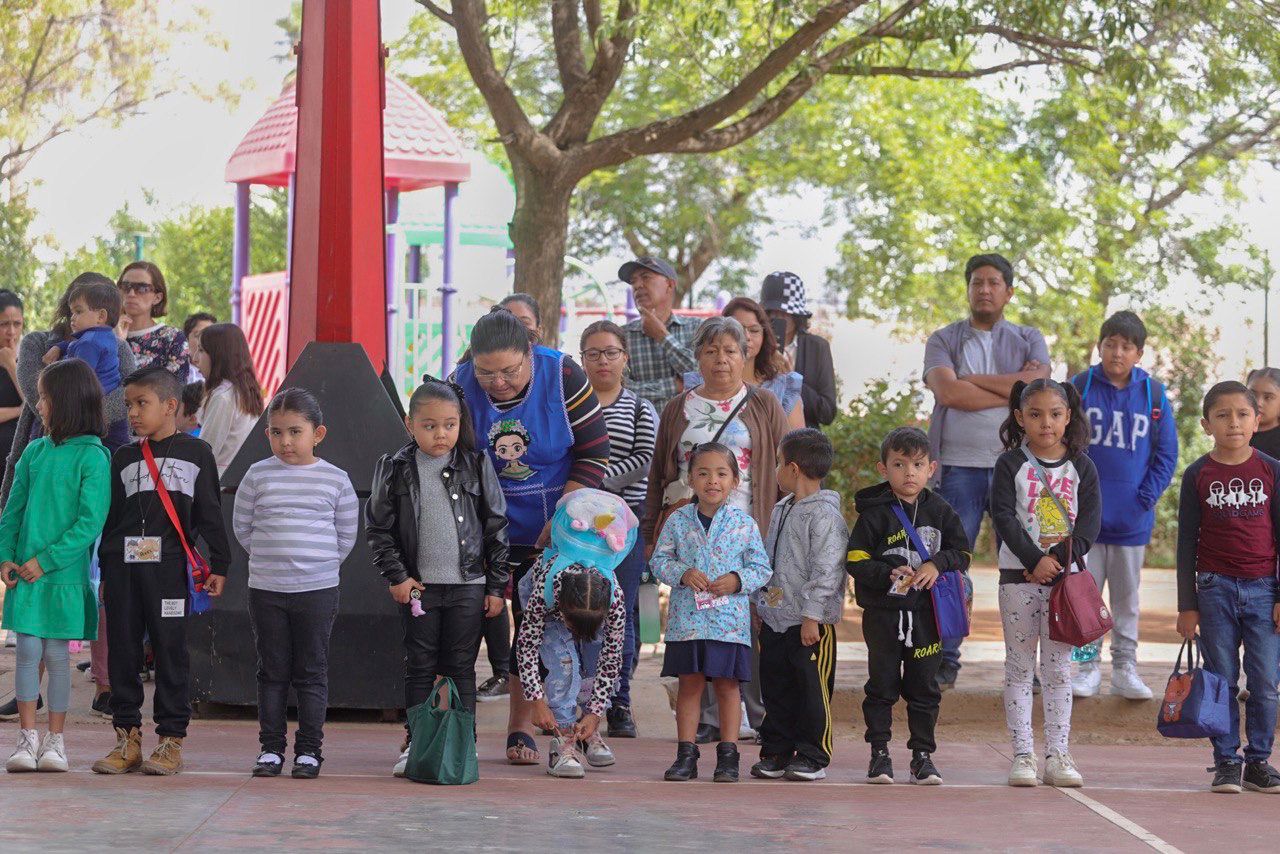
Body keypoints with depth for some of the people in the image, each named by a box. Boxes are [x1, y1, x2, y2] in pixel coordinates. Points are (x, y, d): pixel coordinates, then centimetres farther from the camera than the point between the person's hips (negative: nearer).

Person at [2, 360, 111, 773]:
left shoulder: (92, 458, -8)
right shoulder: (34, 452, 8)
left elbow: (90, 523, -13)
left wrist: (46, 561, -16)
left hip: (65, 573, -4)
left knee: (57, 654, 2)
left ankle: (55, 740, 11)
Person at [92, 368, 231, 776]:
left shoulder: (195, 453, 6)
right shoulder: (123, 458, 15)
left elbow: (210, 512, 6)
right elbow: (111, 517, 15)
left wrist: (218, 565, 2)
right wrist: (106, 572, 12)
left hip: (169, 564, -4)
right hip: (123, 564, 4)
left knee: (170, 650, -3)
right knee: (122, 651, 4)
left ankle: (171, 739, 3)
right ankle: (128, 738, 10)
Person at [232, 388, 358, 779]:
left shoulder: (335, 479, 0)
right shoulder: (258, 475, 1)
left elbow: (346, 534, 9)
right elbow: (242, 527, 9)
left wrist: (321, 563, 8)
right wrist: (272, 557, 8)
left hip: (317, 589, -1)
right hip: (266, 588, 1)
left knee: (312, 672, 3)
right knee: (272, 671, 6)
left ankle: (309, 748, 10)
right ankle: (271, 747, 13)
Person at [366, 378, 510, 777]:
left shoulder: (476, 466, 1)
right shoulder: (397, 470, 0)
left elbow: (497, 527, 4)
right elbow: (378, 527, 4)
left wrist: (496, 586, 2)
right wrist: (396, 576, -4)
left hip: (467, 584, 0)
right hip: (417, 586, 0)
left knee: (461, 668, 4)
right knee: (419, 668, 5)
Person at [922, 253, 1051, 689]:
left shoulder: (1029, 340, 14)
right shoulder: (944, 340, 10)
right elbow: (947, 392, -9)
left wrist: (973, 380, -6)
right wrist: (1013, 388, -7)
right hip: (960, 467, -1)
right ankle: (944, 661, 2)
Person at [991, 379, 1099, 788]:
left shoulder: (1081, 466, 5)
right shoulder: (1011, 465, 0)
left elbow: (1090, 522, -2)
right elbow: (1004, 517, -9)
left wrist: (1059, 558, -15)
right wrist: (1035, 560, -19)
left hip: (1066, 575, 1)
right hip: (1018, 576, -1)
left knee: (1059, 668, 4)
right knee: (1020, 666, 2)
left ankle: (1058, 755, 6)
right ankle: (1023, 754, 3)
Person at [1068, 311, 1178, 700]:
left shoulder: (1154, 394, 0)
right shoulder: (1079, 387, -2)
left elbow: (1166, 453, 3)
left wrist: (1147, 496, -6)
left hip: (1132, 519, 1)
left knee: (1127, 598, 9)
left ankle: (1125, 668, 16)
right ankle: (1088, 666, 13)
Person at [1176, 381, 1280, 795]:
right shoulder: (1198, 475, 2)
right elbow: (1187, 543, 4)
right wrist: (1187, 606, 1)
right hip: (1215, 588, 0)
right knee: (1222, 680, 3)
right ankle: (1226, 761, 9)